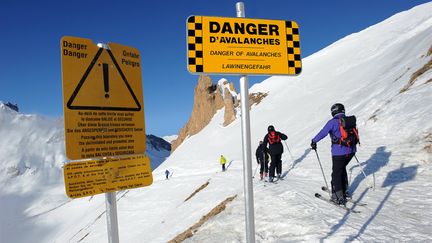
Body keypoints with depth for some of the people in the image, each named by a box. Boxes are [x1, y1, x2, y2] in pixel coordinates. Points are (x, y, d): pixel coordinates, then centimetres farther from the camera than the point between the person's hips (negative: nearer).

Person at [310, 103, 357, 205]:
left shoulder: (333, 122, -13)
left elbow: (322, 133, -11)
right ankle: (344, 191, 33)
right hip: (351, 151, 7)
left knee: (336, 173, 4)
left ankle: (338, 197, 6)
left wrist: (314, 141, 4)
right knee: (342, 169, 26)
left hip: (339, 152, -6)